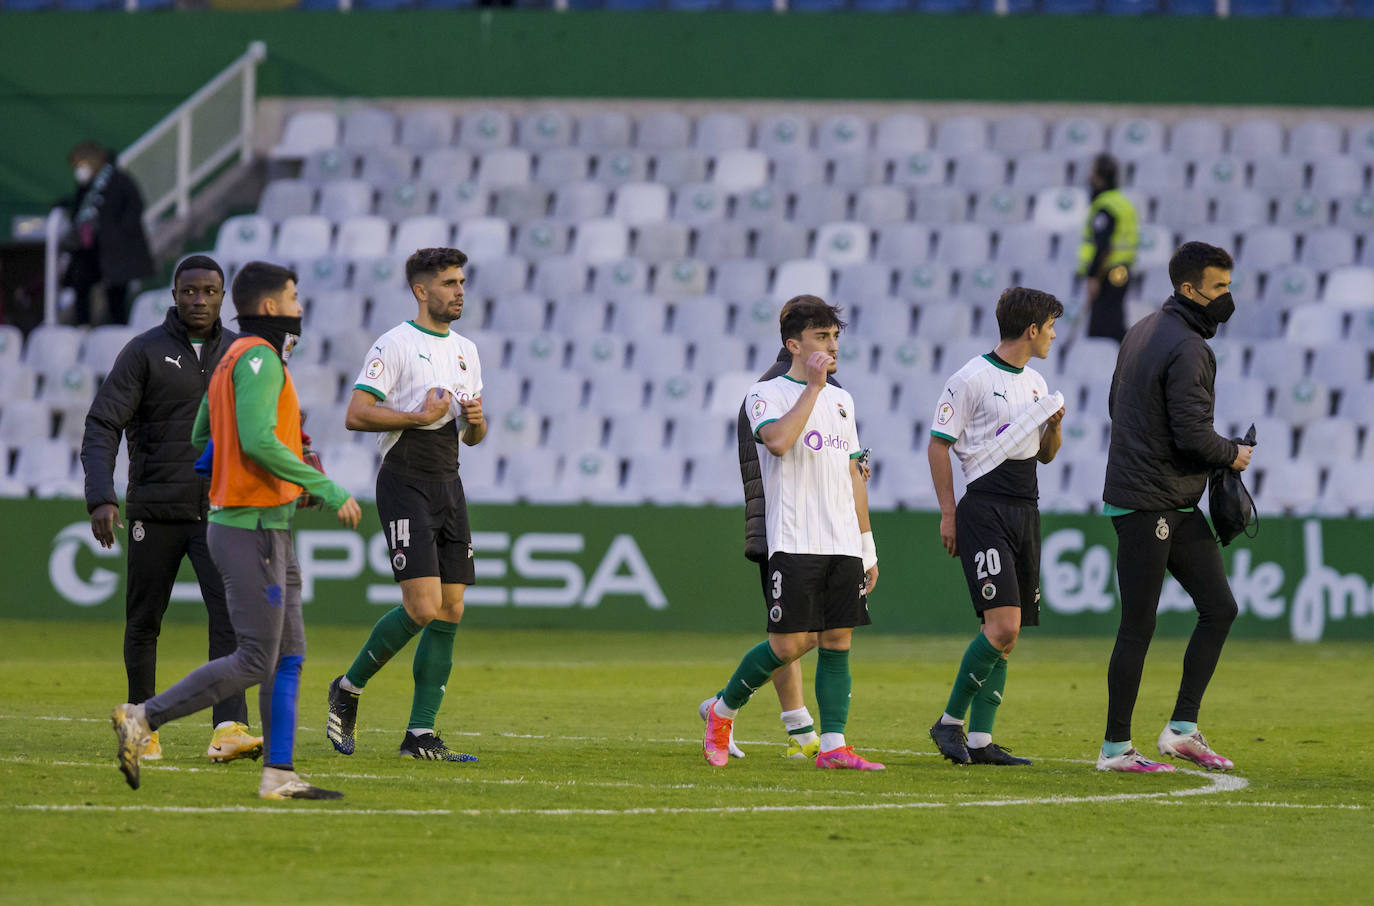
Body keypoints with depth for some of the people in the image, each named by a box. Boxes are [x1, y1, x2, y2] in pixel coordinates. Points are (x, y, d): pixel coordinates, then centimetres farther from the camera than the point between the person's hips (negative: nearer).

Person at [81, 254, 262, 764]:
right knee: (143, 623, 8)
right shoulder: (145, 352, -4)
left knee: (231, 611, -17)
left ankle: (229, 729, -26)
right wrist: (100, 498, -22)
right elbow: (102, 427, -10)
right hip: (156, 511, -1)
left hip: (218, 509, 1)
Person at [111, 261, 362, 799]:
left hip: (269, 529, 10)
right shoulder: (258, 358, -14)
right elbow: (259, 442, -25)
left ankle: (279, 774, 5)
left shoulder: (234, 360, 17)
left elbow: (202, 438, 22)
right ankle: (143, 719, -7)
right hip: (253, 529, -10)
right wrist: (328, 490, -19)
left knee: (289, 655, 7)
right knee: (255, 661, -9)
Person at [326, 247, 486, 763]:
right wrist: (420, 417, -16)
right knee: (422, 608, -16)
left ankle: (420, 735, 3)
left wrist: (475, 421, 1)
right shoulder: (396, 344, -6)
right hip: (404, 484, -7)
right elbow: (356, 415, -13)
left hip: (448, 484, 7)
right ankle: (348, 689, 5)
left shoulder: (466, 351, 17)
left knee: (450, 613, 0)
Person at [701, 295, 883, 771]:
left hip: (844, 545, 6)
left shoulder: (841, 400, 18)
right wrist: (813, 386, -17)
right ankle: (723, 710, 12)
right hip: (794, 543, -6)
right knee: (790, 644, -8)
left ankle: (833, 745, 1)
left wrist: (867, 548, 18)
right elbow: (779, 440, -24)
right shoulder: (767, 394, -2)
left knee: (838, 641, 1)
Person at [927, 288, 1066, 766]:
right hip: (985, 508, -8)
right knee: (1003, 625, -18)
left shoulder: (1035, 382, 17)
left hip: (1025, 512, 8)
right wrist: (948, 512, -9)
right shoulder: (972, 378, -7)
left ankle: (980, 740, 8)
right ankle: (950, 722, -5)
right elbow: (938, 444, -6)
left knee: (1007, 634, 5)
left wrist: (1054, 425, 3)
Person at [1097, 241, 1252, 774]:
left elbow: (1116, 407, 23)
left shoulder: (1143, 332, 14)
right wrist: (1232, 455, -4)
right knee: (1138, 626, -5)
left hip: (1179, 509, 10)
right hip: (1148, 506, -10)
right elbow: (1193, 434, -22)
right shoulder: (1187, 348, -16)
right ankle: (1116, 747, 0)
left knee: (1219, 608, 7)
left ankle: (1183, 728, 8)